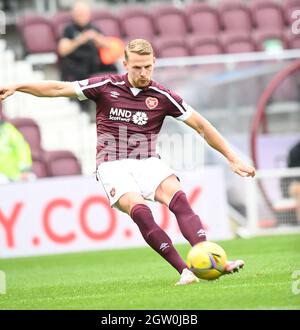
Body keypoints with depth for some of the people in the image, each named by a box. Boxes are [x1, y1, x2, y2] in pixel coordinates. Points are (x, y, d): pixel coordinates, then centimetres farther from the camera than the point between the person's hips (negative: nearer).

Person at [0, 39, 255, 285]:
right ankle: (184, 271, -32)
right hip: (113, 165, -1)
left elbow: (201, 125, 5)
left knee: (178, 197, -30)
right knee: (139, 210, -30)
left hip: (147, 162, 1)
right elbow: (59, 88, 9)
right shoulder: (106, 86, 3)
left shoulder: (162, 96, 3)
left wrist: (232, 158, 2)